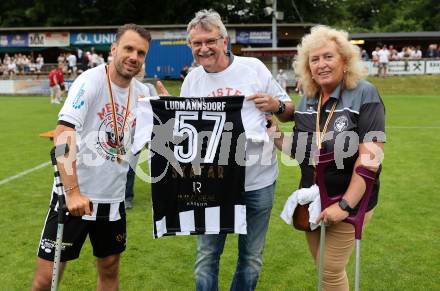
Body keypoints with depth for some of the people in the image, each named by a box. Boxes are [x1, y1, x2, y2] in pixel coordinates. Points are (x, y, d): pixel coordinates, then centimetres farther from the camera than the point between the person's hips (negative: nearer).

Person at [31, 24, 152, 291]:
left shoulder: (142, 92, 4)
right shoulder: (90, 81, -13)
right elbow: (63, 136, -22)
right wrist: (73, 191, -29)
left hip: (113, 198, 5)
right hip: (74, 194, -5)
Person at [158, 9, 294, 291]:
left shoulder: (254, 67, -5)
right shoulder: (192, 80, 2)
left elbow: (289, 112, 1)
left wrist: (276, 105, -20)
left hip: (258, 182, -1)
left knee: (252, 258, 15)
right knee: (207, 256, 14)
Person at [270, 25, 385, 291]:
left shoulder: (364, 94, -16)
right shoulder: (307, 101, 2)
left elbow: (370, 155, -23)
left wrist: (346, 205, -26)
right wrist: (277, 136, -9)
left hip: (349, 201, -6)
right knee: (323, 267, 19)